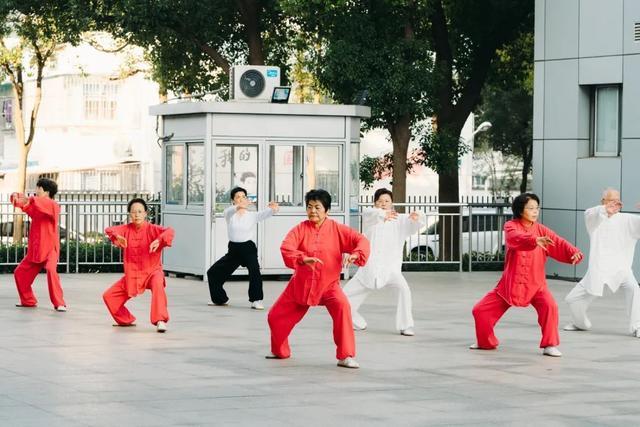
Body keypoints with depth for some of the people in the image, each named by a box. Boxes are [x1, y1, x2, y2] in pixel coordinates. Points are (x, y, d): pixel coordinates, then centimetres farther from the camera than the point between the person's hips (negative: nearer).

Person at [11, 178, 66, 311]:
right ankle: (28, 300, 27)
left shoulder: (54, 206, -9)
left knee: (51, 270, -29)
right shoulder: (35, 206, 12)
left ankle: (59, 303, -26)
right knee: (20, 273, 10)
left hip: (49, 248, -8)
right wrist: (16, 197, -18)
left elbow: (47, 205, -32)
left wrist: (30, 200, -43)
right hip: (35, 248, 8)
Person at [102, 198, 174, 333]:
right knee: (109, 296, 4)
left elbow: (169, 231, -26)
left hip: (152, 271, -5)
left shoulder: (152, 229, -11)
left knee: (157, 284, -39)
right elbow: (109, 230, -9)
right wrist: (117, 236, -32)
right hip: (131, 275, 5)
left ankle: (160, 321, -42)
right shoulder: (127, 229, 2)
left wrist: (159, 240, -48)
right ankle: (126, 319, 28)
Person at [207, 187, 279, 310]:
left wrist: (272, 209, -45)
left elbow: (264, 214, -20)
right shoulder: (229, 214, 0)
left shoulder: (252, 215, 0)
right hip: (233, 249, 3)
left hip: (248, 248, -3)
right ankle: (220, 299, 28)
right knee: (213, 272, 7)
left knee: (254, 270, -31)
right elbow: (229, 211, -25)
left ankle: (256, 300, -25)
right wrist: (239, 207, -49)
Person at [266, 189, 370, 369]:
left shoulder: (337, 229, -6)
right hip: (301, 285, 2)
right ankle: (280, 351, 38)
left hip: (328, 284, -2)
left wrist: (355, 254, -33)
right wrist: (303, 259, -40)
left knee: (342, 306, -31)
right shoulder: (300, 229, -7)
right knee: (275, 317, 6)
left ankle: (346, 356, -22)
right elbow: (286, 247, -22)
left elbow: (361, 240, -10)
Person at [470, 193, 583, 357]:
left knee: (549, 306, -27)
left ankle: (550, 345, -11)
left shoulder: (541, 230, 0)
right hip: (511, 282, 0)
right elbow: (516, 238, -32)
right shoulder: (511, 226, -8)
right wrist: (535, 240, -52)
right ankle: (486, 342, 25)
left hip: (536, 284, 0)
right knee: (480, 310, -1)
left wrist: (574, 252, -34)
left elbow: (558, 243, -13)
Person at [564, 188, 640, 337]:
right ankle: (581, 324, 38)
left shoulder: (626, 220, 2)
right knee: (573, 298, 9)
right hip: (597, 268, 2)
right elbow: (589, 213, -22)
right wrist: (605, 209, -44)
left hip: (620, 268, -2)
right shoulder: (596, 218, 1)